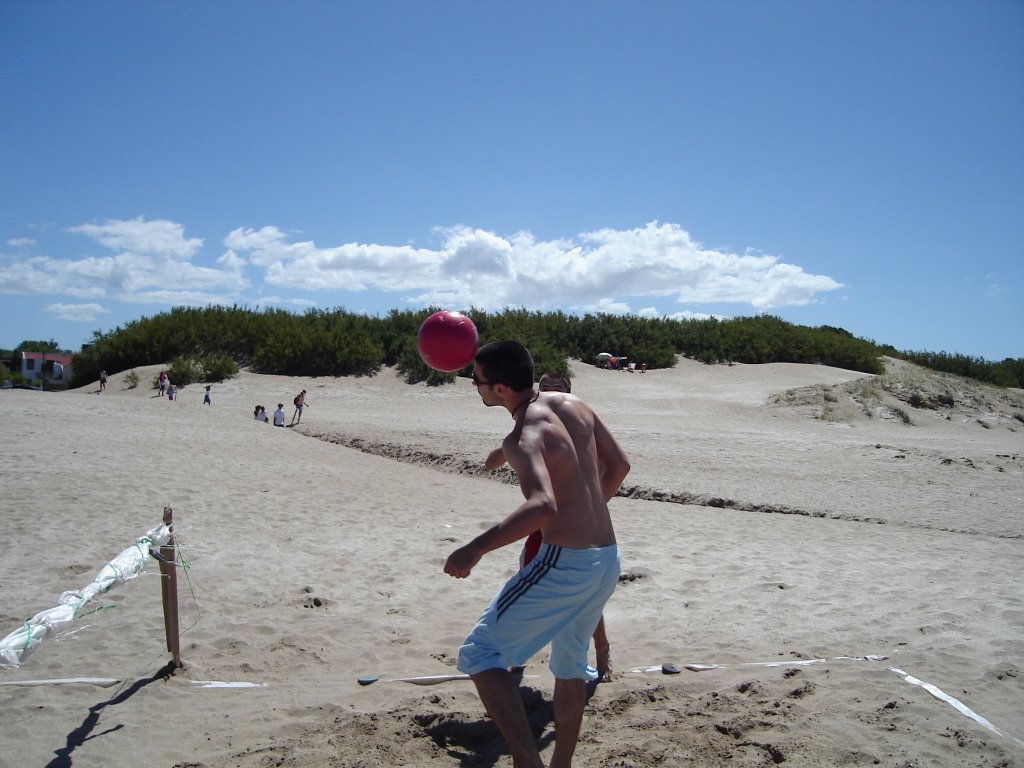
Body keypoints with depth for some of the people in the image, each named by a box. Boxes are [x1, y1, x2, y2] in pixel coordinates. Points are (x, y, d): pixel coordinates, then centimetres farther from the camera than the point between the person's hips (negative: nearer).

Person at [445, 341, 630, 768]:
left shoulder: (523, 437, -18)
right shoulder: (575, 405, 5)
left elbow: (542, 506, -35)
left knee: (479, 656, 1)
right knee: (570, 665, 25)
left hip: (564, 564, -8)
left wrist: (475, 549, -30)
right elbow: (619, 464, 14)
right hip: (608, 560, 9)